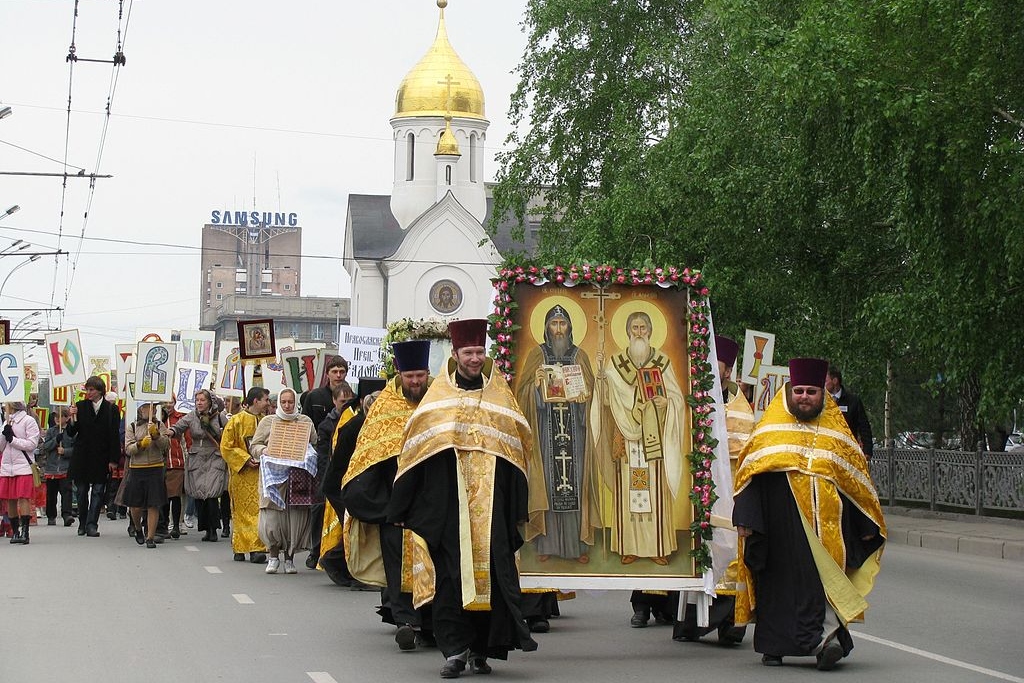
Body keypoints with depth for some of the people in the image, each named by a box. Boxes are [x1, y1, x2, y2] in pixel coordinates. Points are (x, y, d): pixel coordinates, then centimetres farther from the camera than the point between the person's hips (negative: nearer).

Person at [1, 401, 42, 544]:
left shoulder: (28, 420, -2)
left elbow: (32, 444, -10)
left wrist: (12, 439, -11)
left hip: (23, 465, -6)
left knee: (23, 497, -13)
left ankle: (25, 531, -16)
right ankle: (15, 531, 12)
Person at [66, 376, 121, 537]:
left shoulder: (112, 409, -1)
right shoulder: (80, 406, 2)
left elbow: (115, 436, -1)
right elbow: (70, 433, 1)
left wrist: (114, 460, -5)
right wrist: (73, 418, -18)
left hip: (101, 459, -1)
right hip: (82, 457, 1)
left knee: (97, 492, -2)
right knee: (81, 492, 7)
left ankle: (92, 524, -1)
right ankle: (83, 523, 18)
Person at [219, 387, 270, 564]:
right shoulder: (237, 421, -3)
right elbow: (226, 447, -4)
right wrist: (246, 459, -13)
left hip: (262, 474, 4)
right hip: (242, 475, -4)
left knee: (260, 511, -4)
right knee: (243, 512, -2)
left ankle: (256, 548, -5)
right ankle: (240, 549, 0)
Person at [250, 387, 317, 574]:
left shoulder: (305, 422, 12)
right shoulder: (267, 422, 11)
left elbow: (316, 445, 14)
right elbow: (253, 446, 11)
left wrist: (307, 454, -7)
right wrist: (265, 451, -9)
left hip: (298, 478, 1)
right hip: (274, 476, -1)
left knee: (295, 517, -2)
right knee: (272, 517, -7)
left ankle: (290, 557, 10)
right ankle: (274, 556, 9)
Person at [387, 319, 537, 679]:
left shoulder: (500, 395, 11)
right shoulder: (438, 396, 7)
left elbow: (519, 444, 11)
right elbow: (415, 448, 6)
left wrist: (518, 508, 6)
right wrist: (403, 507, 2)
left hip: (491, 505, 1)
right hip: (448, 504, -1)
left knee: (492, 570, -6)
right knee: (451, 575, -3)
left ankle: (481, 649, 1)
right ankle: (455, 649, 0)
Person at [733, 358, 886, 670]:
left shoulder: (837, 433, 12)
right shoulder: (771, 430, 7)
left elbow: (857, 478, 14)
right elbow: (749, 474, 3)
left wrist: (867, 526, 10)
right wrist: (745, 519, -7)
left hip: (826, 524, 1)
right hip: (780, 525, -1)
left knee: (824, 576, -10)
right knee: (779, 582, -2)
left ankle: (824, 635, -13)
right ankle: (773, 647, 2)